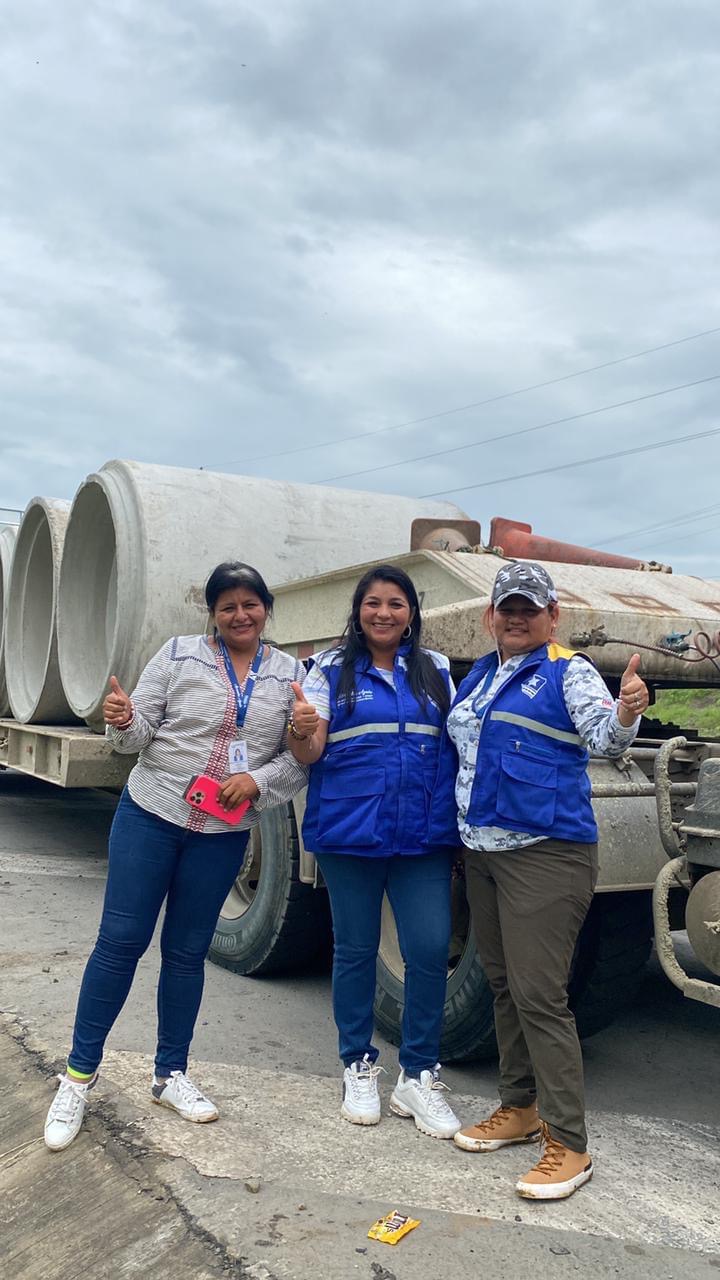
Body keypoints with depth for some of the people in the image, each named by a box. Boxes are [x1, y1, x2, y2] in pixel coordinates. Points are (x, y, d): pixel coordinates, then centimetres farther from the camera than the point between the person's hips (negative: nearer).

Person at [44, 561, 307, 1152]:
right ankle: (81, 1071, 18)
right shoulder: (179, 655, -2)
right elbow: (140, 731, -3)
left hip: (223, 835, 1)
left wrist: (257, 781, -15)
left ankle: (171, 1075, 28)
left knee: (188, 951, 11)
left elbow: (301, 758, 2)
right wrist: (123, 721, -25)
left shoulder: (290, 674, 2)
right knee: (121, 940, 1)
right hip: (151, 815, -1)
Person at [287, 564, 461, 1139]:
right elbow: (310, 754, -4)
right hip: (350, 833, -1)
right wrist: (300, 730, -27)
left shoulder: (435, 670, 8)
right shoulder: (332, 669, 2)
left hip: (422, 835, 2)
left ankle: (418, 1076, 15)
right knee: (356, 951, 10)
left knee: (431, 950, -3)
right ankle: (359, 1068, 29)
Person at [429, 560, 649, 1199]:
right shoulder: (478, 675, 14)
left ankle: (568, 1144, 5)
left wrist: (626, 712, -42)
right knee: (503, 985, 16)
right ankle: (520, 1108, 32)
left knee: (539, 994, -7)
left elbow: (604, 735, -22)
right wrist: (444, 833, 19)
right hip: (482, 853, 7)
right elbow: (455, 753, 21)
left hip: (546, 854, -7)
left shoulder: (568, 671, -6)